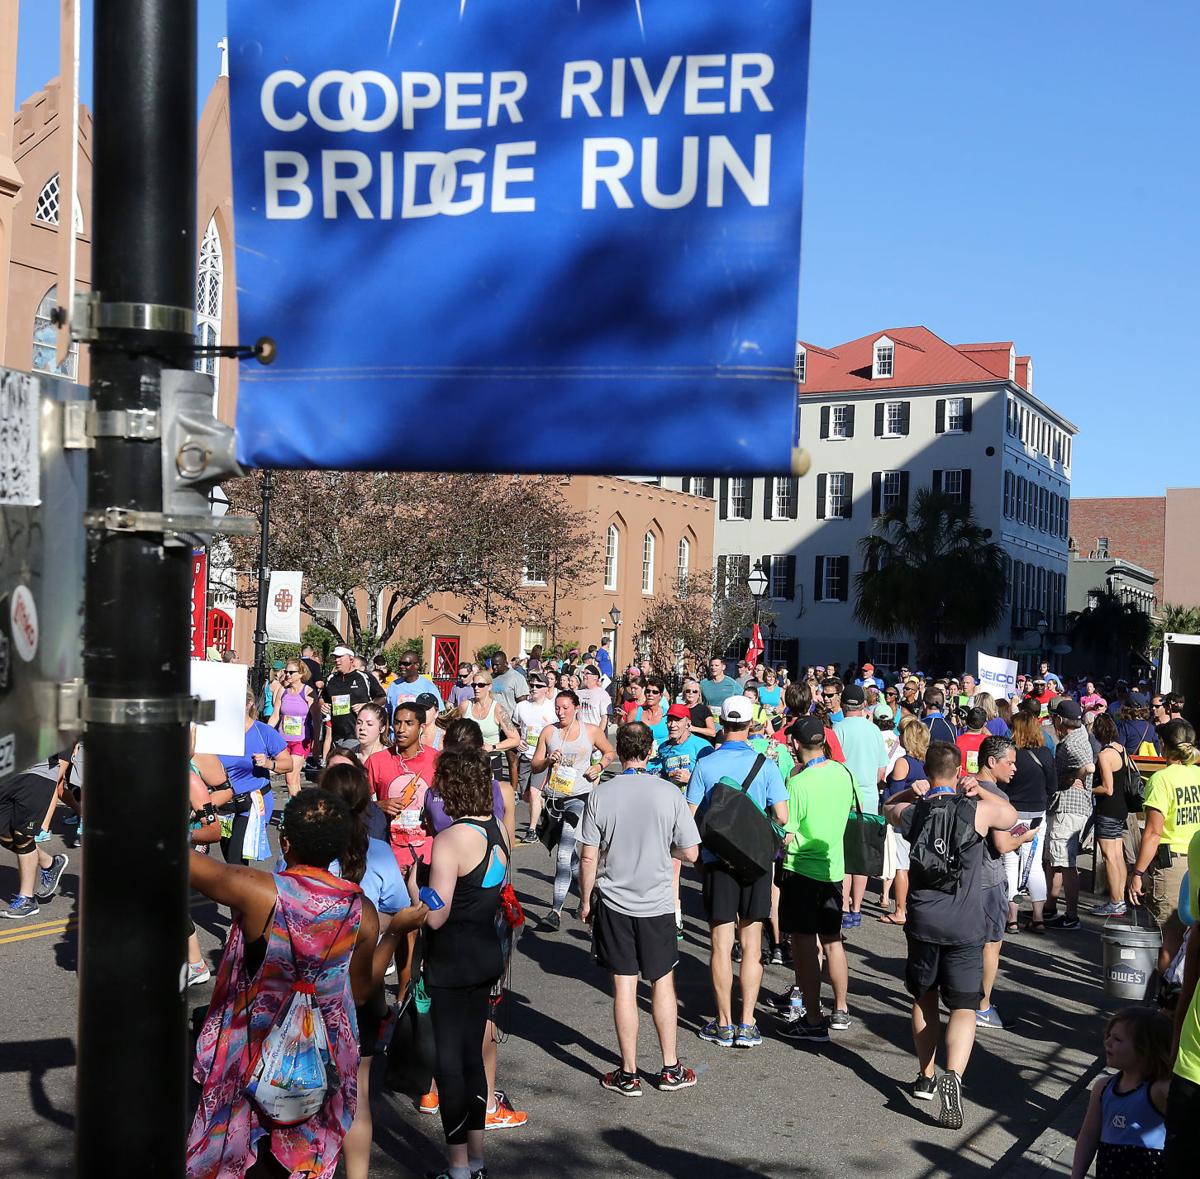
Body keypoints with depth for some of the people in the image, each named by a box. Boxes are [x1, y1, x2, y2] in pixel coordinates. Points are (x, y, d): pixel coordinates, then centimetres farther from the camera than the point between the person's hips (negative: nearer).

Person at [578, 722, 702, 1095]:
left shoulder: (600, 795, -9)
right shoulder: (669, 793, -9)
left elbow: (589, 858, -6)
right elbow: (690, 853, -4)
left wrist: (586, 901, 7)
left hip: (613, 903, 0)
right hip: (657, 904, 0)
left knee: (624, 987, 6)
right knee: (663, 983, 14)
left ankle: (628, 1074, 14)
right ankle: (670, 1069, 22)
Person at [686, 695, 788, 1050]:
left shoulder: (704, 765, -6)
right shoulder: (765, 765, -6)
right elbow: (782, 817, -7)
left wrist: (697, 851, 12)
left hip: (717, 859, 0)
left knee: (721, 944, 6)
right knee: (751, 944, 8)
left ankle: (724, 1025, 11)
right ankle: (747, 1025, 9)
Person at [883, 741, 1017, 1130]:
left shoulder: (911, 813, -1)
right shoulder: (977, 811, -8)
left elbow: (887, 808, 25)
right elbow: (1010, 814, 15)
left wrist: (911, 793, 12)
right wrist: (978, 790, 15)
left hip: (922, 922, 2)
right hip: (965, 927, -2)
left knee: (924, 999, 21)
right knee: (963, 1007, 0)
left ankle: (926, 1077, 29)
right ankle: (953, 1074, -22)